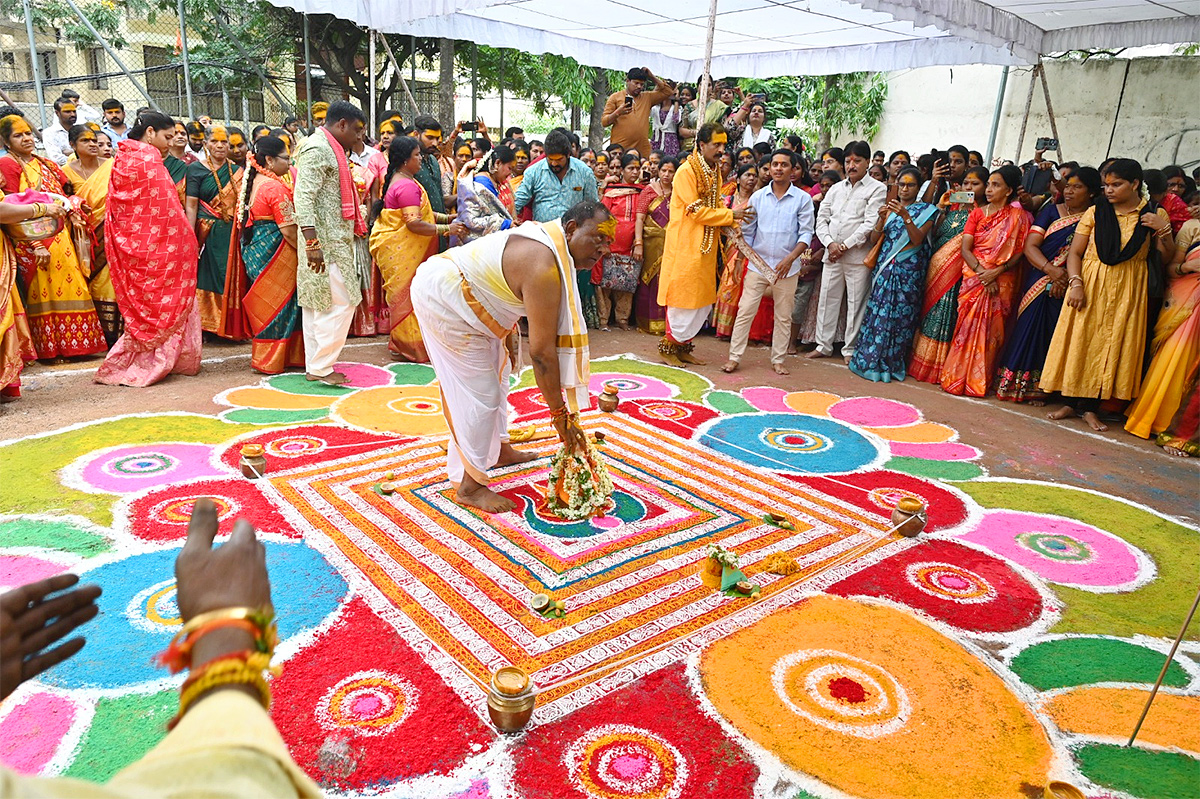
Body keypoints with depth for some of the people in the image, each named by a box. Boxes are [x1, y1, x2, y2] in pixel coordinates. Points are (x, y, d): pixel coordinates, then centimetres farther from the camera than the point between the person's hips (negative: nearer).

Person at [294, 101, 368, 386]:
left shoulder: (329, 148, 20)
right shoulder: (316, 148, -12)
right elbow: (303, 198, -21)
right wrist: (312, 242, -27)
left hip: (334, 241, 10)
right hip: (325, 243, -10)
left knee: (317, 304, 11)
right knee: (340, 303, -9)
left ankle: (315, 365, 17)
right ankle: (320, 367, -3)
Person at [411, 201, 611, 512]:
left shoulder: (545, 239, 3)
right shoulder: (544, 266, -27)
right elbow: (541, 350, -27)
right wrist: (561, 415, -21)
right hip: (443, 299, -11)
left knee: (495, 373, 21)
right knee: (478, 392, -7)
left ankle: (499, 449, 37)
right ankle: (469, 486, 4)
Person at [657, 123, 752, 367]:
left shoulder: (714, 173, 14)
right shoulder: (686, 172, -12)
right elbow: (696, 211, -17)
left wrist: (733, 225, -1)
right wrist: (731, 215, -15)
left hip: (706, 246, 8)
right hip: (686, 245, -8)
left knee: (703, 300, 9)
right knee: (683, 297, -4)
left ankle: (683, 346, 19)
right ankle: (669, 345, 10)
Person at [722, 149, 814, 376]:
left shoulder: (803, 199, -1)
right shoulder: (758, 197, 5)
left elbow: (806, 233, -5)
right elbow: (748, 232, 9)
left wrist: (790, 259, -18)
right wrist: (744, 259, -2)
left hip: (787, 269, -1)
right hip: (758, 264, 1)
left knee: (783, 317, 7)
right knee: (745, 312, -2)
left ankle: (778, 359, 19)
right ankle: (734, 357, 5)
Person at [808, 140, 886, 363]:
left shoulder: (877, 189, 0)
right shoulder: (836, 188, 16)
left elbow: (871, 224, -10)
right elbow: (821, 218, 11)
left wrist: (845, 245, -12)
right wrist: (830, 243, -6)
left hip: (858, 255, -5)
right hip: (832, 254, 5)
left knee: (856, 302, 0)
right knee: (827, 298, 7)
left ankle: (850, 349, 9)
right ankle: (823, 344, 17)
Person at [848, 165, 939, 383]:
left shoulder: (925, 210, 4)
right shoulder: (890, 208, 13)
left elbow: (917, 239, -10)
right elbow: (874, 239, 6)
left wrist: (905, 216, -22)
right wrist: (882, 218, -10)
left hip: (908, 269, -3)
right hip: (885, 266, 3)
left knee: (899, 314, -4)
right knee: (877, 310, 0)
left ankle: (890, 363, 4)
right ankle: (870, 359, 8)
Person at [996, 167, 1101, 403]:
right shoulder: (1052, 211, 9)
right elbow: (1030, 246, -1)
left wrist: (1065, 279, -17)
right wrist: (1051, 270, -15)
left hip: (1066, 287, -1)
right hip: (1040, 282, 1)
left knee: (1052, 334, -1)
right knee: (1029, 326, -5)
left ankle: (1037, 388, 6)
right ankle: (1014, 384, 2)